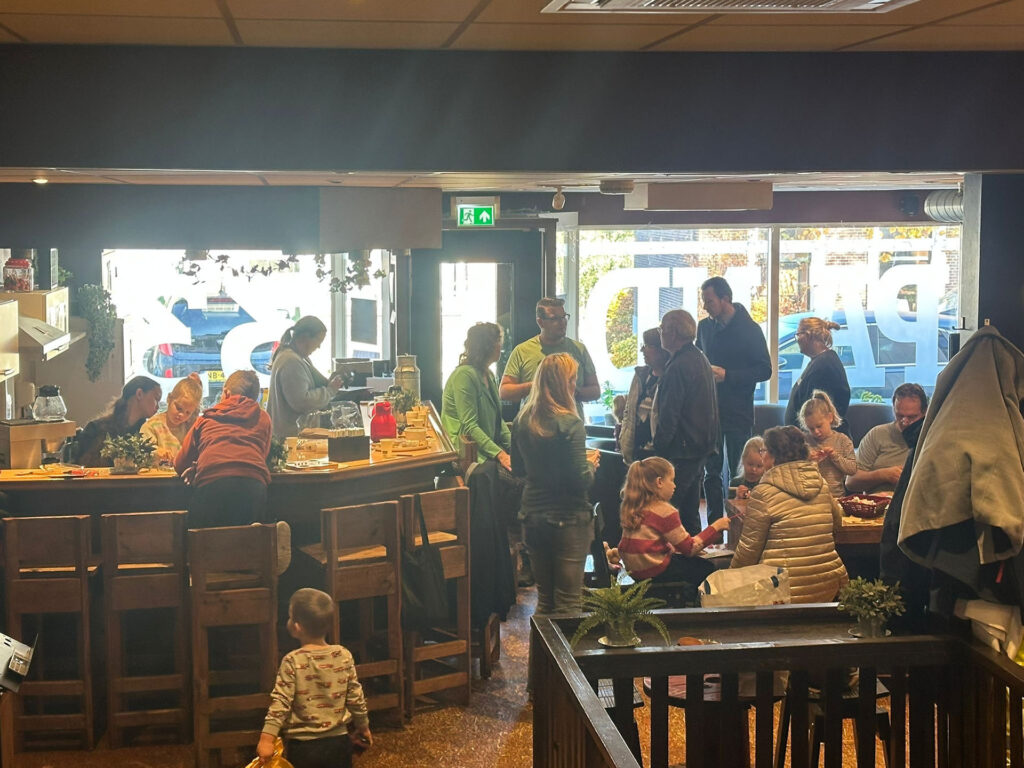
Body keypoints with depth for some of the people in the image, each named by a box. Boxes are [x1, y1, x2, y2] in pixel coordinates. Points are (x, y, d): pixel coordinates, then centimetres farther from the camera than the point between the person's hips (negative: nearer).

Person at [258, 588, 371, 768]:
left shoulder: (292, 662, -15)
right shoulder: (344, 656, -5)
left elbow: (280, 702, -18)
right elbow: (355, 697, 1)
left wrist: (267, 738, -15)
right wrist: (363, 726, 15)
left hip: (303, 746, -3)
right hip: (339, 741, 3)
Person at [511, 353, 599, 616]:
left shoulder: (522, 421, 1)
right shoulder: (570, 425, -18)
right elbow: (581, 480, -19)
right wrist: (590, 463, 0)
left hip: (532, 516, 6)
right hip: (568, 519, -6)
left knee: (544, 598, 17)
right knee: (568, 603, 2)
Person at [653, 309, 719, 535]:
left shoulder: (678, 367, -17)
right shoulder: (701, 360, 14)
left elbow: (669, 416, -20)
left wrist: (659, 448, -15)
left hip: (681, 451, -10)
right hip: (701, 447, 10)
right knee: (690, 510, 16)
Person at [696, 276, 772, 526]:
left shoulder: (749, 329, -6)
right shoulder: (705, 327, 9)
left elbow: (764, 370, -9)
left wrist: (727, 375, -18)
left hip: (738, 412, -5)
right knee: (711, 472, 8)